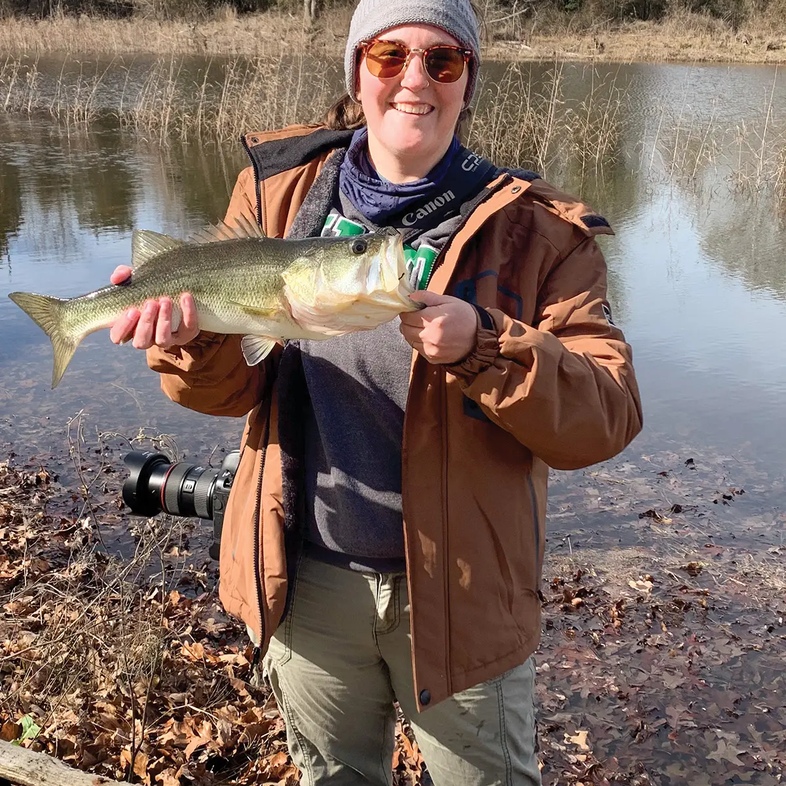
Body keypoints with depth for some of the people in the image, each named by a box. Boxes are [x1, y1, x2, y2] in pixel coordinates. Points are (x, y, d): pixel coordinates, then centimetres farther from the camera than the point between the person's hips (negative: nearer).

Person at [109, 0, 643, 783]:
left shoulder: (535, 231, -9)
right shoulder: (280, 193, -1)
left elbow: (607, 418, -15)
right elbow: (233, 388, -2)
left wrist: (484, 349, -32)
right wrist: (193, 336, -24)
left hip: (458, 586, -2)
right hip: (309, 577, 3)